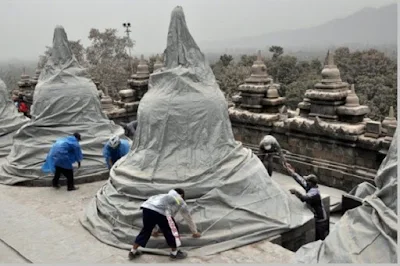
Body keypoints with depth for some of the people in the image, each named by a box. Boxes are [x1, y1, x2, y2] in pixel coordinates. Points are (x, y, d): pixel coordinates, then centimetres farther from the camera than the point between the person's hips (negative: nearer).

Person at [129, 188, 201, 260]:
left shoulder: (166, 196, 44)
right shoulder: (181, 202, 30)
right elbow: (188, 218, 41)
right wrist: (195, 232, 54)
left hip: (146, 206, 6)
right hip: (159, 211, -6)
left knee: (146, 229, 24)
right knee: (170, 230, 14)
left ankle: (133, 251, 30)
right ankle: (174, 253, 26)